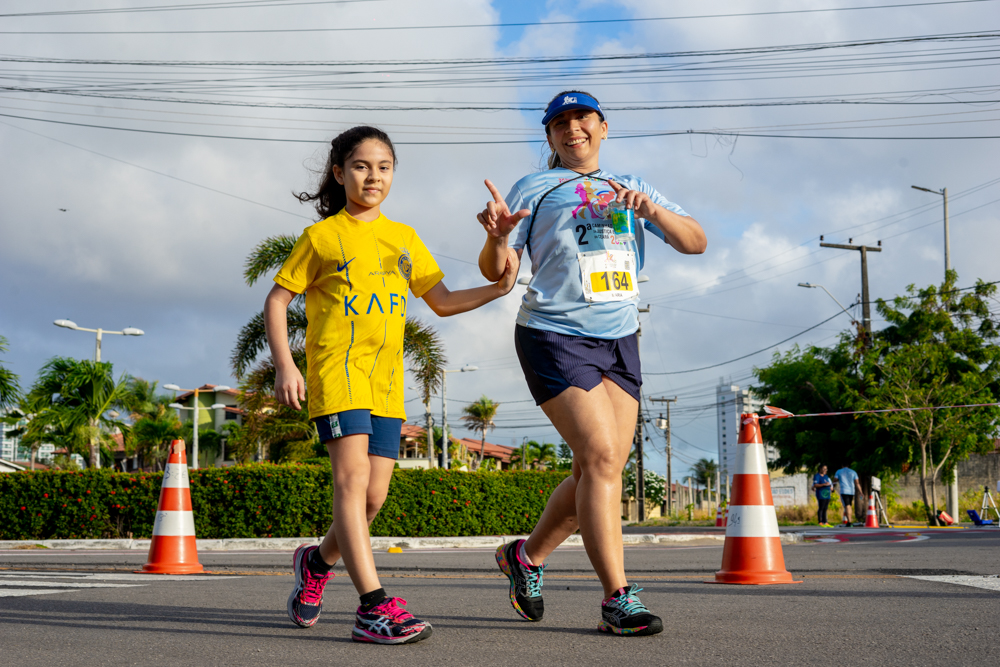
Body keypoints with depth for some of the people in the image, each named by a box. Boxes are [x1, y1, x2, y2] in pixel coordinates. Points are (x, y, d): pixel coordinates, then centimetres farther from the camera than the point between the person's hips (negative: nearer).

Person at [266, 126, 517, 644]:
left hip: (387, 378, 5)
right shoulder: (320, 237, 5)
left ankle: (317, 561, 32)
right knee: (352, 476, -20)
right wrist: (284, 365, -8)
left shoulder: (405, 238, 17)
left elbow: (442, 301, 19)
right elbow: (276, 301, 5)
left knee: (373, 496, 3)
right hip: (336, 367, -5)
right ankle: (374, 606, -24)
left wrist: (495, 290, 2)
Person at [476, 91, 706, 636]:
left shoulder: (632, 188, 18)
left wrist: (651, 209, -11)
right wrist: (497, 236, -19)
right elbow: (497, 271, 4)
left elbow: (695, 243, 8)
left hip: (619, 340, 5)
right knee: (601, 458, -17)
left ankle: (527, 555, 24)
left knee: (599, 469, 2)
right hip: (554, 336, -5)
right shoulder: (534, 189, 7)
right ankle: (618, 600, -13)